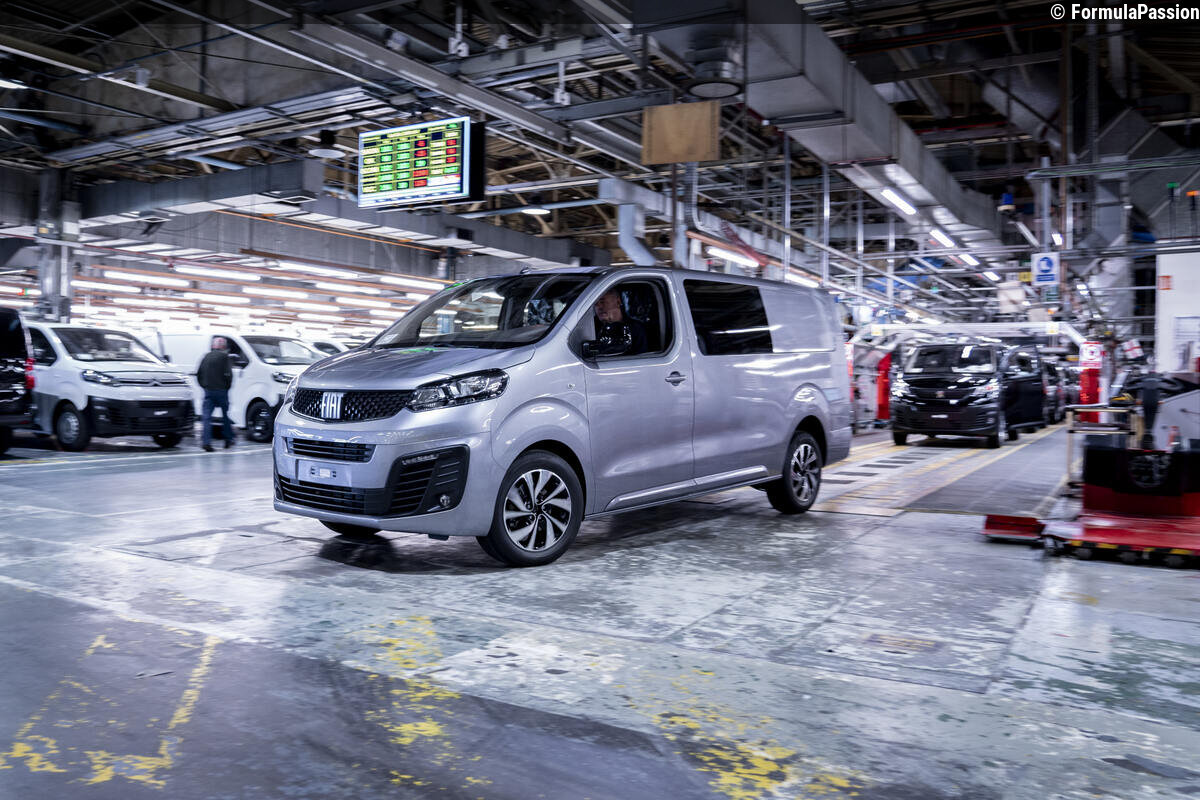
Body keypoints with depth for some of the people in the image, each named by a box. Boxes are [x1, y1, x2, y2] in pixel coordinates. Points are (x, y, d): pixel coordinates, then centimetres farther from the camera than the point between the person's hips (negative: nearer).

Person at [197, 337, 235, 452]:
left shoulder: (206, 356, 10)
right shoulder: (224, 356, -6)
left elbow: (198, 373, 13)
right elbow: (228, 374, -13)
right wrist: (227, 386, 2)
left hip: (208, 391, 4)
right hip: (221, 390, -4)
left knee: (206, 416, 0)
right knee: (226, 414, 12)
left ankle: (206, 441, -11)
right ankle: (228, 440, 19)